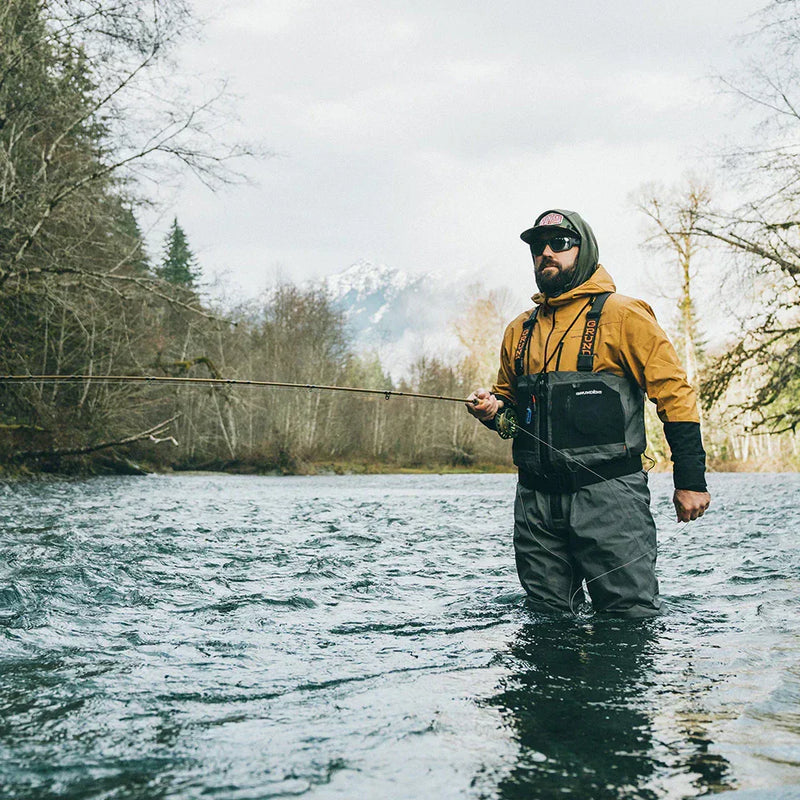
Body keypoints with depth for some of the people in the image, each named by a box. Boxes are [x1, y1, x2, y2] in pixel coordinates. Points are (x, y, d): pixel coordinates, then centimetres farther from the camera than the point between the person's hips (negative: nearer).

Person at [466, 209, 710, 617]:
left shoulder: (621, 315, 0)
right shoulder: (520, 330, 17)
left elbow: (674, 392, -3)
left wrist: (690, 480, -8)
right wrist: (495, 410, 5)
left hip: (608, 492, -5)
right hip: (536, 499, 5)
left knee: (630, 618, -4)